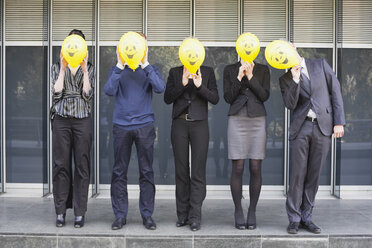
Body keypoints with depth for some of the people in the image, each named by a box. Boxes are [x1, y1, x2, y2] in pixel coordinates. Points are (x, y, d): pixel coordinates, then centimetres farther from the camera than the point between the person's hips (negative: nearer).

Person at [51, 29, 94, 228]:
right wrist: (63, 69, -7)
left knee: (82, 165, -1)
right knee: (61, 165, 1)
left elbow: (88, 94, -3)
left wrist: (84, 69, -8)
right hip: (61, 120, 1)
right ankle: (60, 211, 8)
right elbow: (56, 92, -3)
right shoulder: (57, 67, 11)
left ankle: (80, 213, 4)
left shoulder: (89, 68, 10)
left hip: (82, 120, 0)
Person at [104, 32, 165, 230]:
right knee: (119, 172, 3)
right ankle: (120, 215, 12)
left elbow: (160, 88, -12)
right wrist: (120, 65, -14)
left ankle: (147, 214, 11)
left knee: (146, 171, 2)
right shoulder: (118, 70, 8)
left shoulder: (149, 70, 7)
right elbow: (109, 91, -9)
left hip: (144, 125, 0)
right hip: (121, 125, 0)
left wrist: (145, 64, -16)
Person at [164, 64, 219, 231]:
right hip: (179, 124, 1)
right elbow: (167, 98, 0)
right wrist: (182, 84, -15)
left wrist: (200, 86, -17)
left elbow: (215, 99, -2)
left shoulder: (207, 72, 6)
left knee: (198, 171, -5)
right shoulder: (175, 72, 9)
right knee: (181, 170, 4)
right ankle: (182, 215, 12)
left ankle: (195, 217, -3)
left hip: (199, 124, -1)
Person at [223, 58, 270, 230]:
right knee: (238, 168, -3)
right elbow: (228, 97, 1)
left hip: (258, 120, 1)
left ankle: (252, 211, 9)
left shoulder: (263, 70, 10)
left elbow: (265, 95, -3)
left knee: (255, 168, -1)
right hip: (237, 120, 0)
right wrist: (239, 77, -6)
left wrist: (250, 76, -7)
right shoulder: (230, 70, 10)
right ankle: (238, 211, 6)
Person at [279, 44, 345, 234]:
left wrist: (339, 122, -1)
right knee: (297, 175, -4)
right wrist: (295, 79, -15)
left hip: (323, 126, 0)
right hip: (300, 128, 0)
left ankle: (306, 217, 12)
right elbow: (290, 105, -4)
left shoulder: (320, 65, 9)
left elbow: (335, 91, 6)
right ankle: (294, 219, 5)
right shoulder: (285, 79, 9)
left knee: (313, 175, 3)